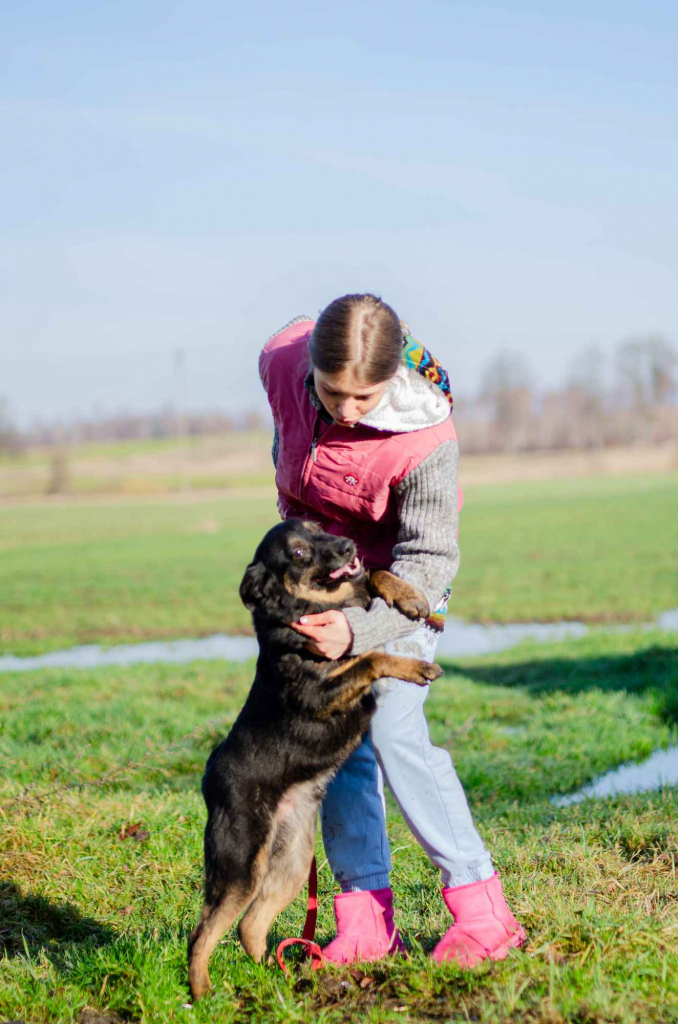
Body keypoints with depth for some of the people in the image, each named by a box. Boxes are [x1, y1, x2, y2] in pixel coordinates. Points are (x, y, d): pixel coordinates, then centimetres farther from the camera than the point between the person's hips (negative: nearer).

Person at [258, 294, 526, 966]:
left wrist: (358, 631, -43)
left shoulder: (425, 442, -35)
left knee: (392, 730, -17)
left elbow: (426, 561, -28)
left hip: (400, 581, -5)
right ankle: (364, 921, 6)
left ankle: (482, 914, -9)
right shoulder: (282, 360, -21)